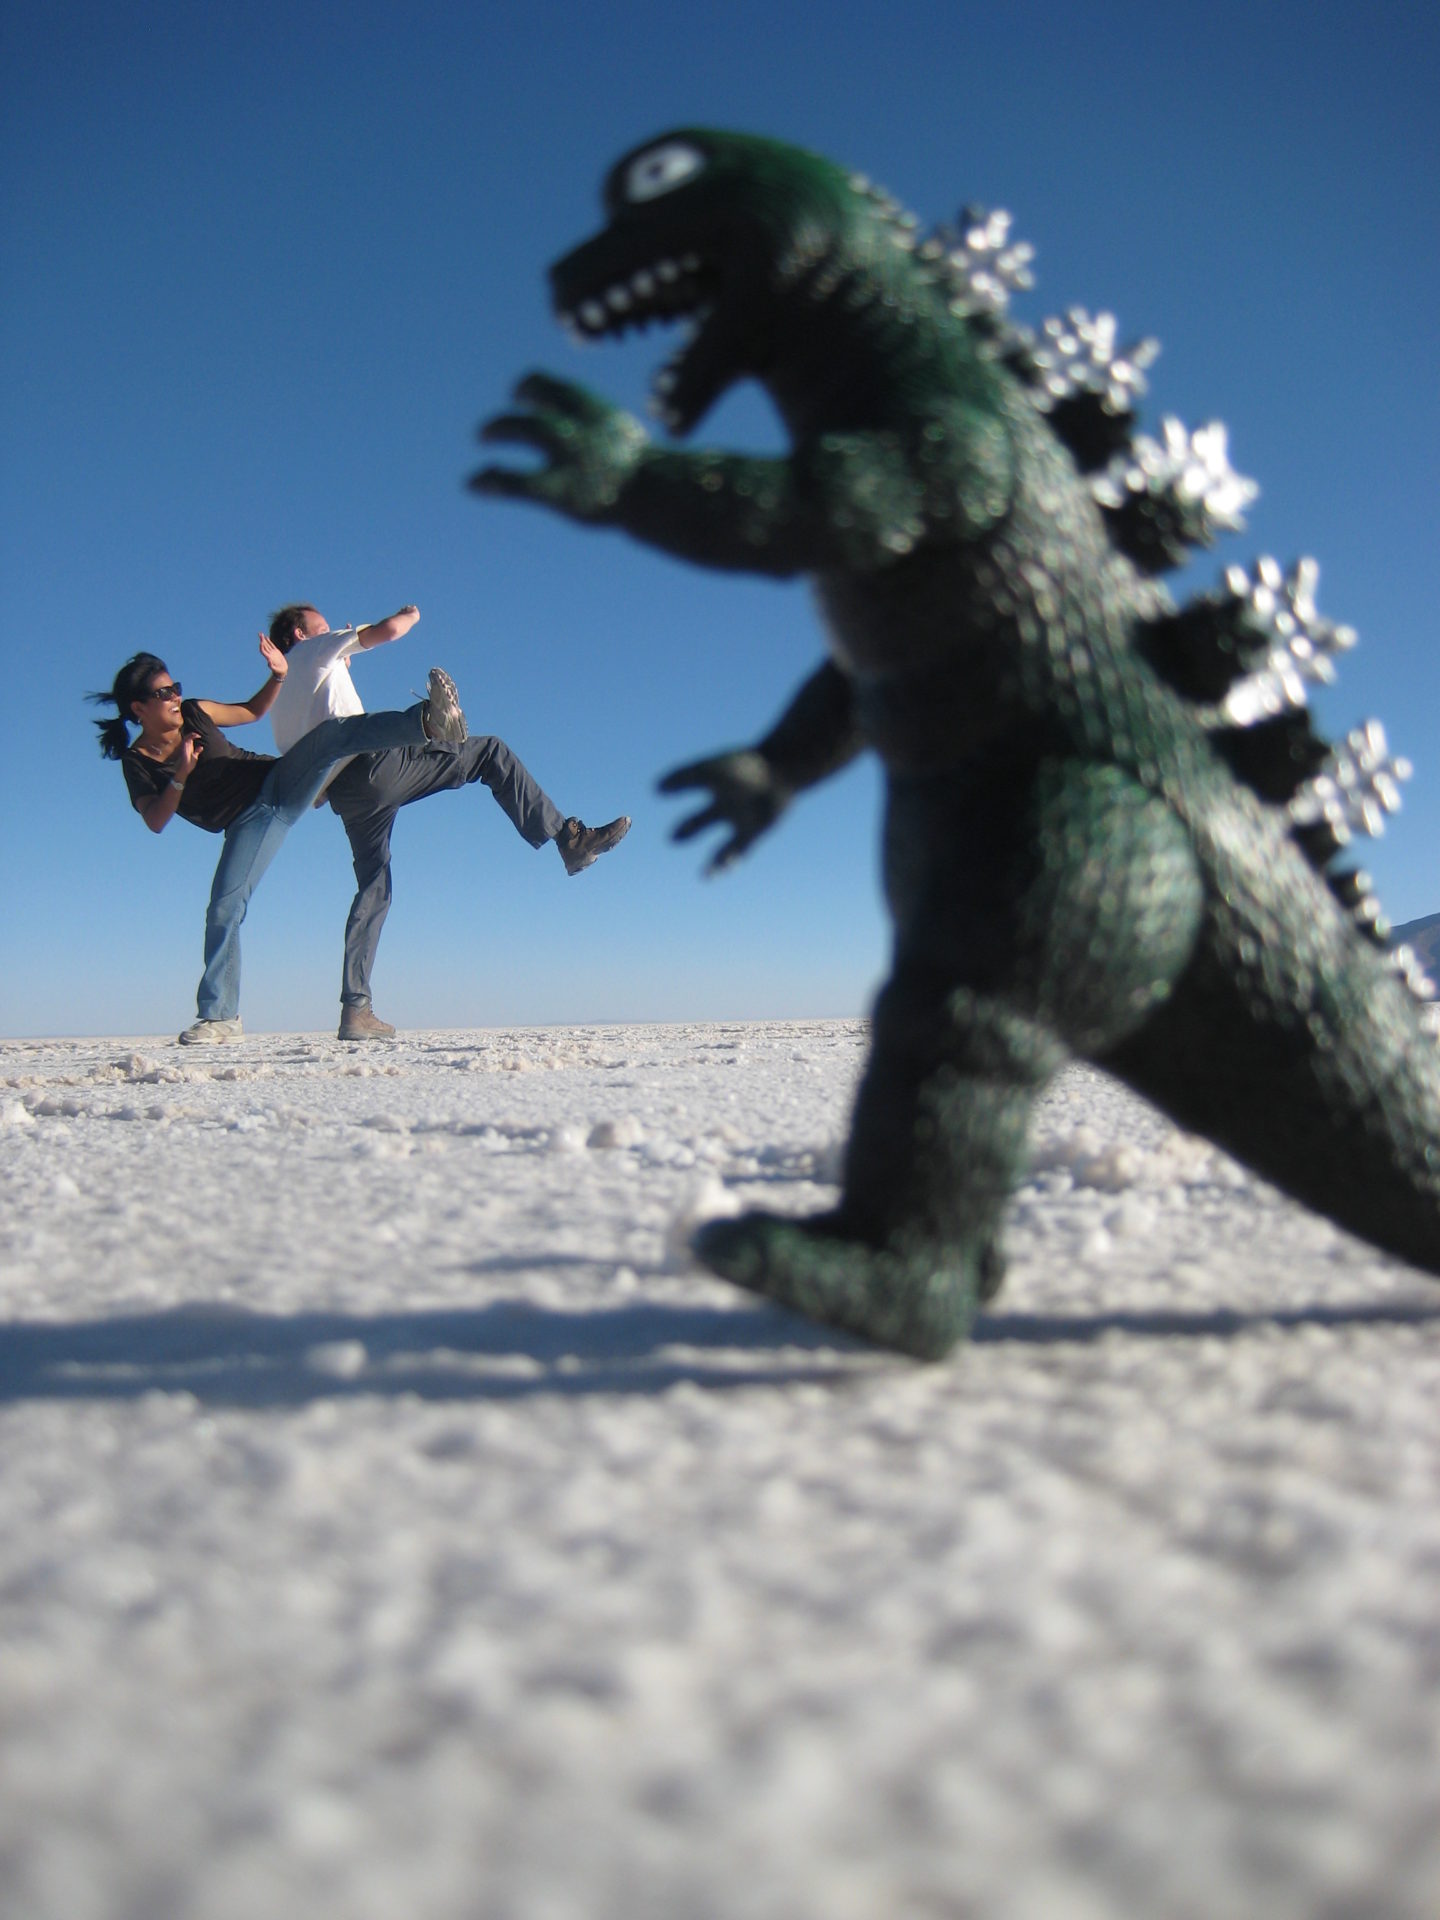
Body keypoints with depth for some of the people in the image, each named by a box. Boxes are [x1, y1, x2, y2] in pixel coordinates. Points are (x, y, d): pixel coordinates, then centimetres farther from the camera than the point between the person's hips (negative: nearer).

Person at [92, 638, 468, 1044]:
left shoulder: (195, 713, 4)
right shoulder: (138, 762, -1)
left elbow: (253, 710, 18)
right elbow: (155, 821, -13)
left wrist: (278, 676, 0)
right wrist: (180, 776, -26)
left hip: (279, 782, 1)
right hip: (247, 822, -1)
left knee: (330, 734, -25)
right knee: (224, 909, -11)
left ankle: (430, 724, -45)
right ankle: (219, 1017, 2)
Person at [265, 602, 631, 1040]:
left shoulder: (278, 703, 30)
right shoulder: (314, 650, 11)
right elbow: (387, 630, -3)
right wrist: (410, 614, 20)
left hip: (342, 795, 7)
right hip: (372, 765, -7)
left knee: (372, 889, 12)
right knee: (491, 752, 2)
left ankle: (356, 1011, 4)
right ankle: (569, 838, -6)